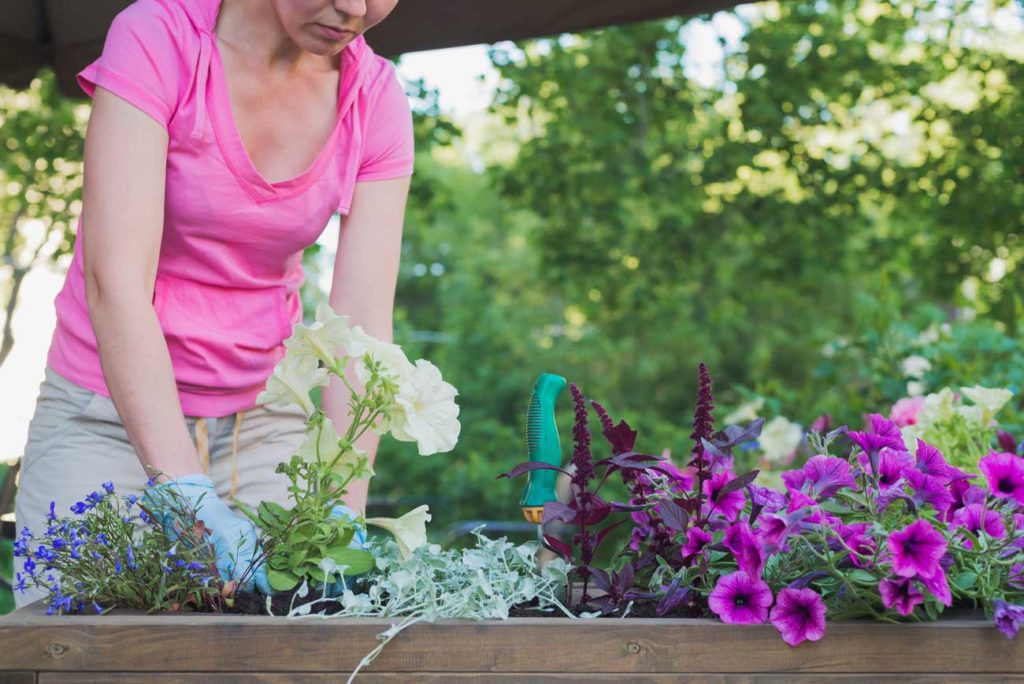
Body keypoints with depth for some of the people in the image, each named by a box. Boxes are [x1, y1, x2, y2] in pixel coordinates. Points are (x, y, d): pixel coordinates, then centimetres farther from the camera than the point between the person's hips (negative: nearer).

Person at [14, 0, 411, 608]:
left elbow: (362, 325, -14)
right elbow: (114, 282, -27)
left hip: (265, 415, 3)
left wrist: (343, 512, -28)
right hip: (108, 412, -2)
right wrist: (186, 489, -38)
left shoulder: (377, 101, -7)